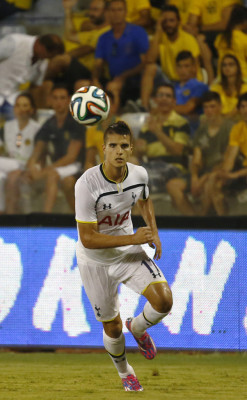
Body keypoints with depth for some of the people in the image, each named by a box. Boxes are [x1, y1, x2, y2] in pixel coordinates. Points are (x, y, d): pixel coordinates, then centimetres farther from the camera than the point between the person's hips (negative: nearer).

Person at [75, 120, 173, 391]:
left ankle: (138, 328, 18)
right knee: (112, 327, 8)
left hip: (129, 253, 3)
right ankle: (124, 372, 41)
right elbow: (88, 239, -27)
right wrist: (133, 239, -29)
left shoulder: (139, 175, -12)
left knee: (164, 300, -18)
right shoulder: (87, 184, -29)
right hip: (95, 260, -3)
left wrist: (153, 232, 3)